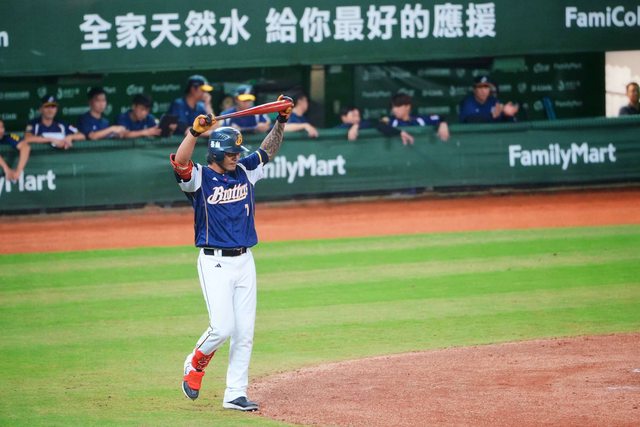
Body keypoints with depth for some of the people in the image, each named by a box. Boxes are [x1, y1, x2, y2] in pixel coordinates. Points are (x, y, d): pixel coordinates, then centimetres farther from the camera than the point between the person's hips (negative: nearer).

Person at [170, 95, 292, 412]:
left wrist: (281, 120, 5)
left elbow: (268, 151, 19)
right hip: (215, 264, -6)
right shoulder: (199, 177, -7)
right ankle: (195, 364, 17)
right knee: (222, 328, -13)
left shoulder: (244, 172, 10)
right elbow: (180, 163, -27)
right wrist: (194, 132, -40)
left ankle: (235, 394, 10)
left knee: (244, 333, 4)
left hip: (244, 261, 6)